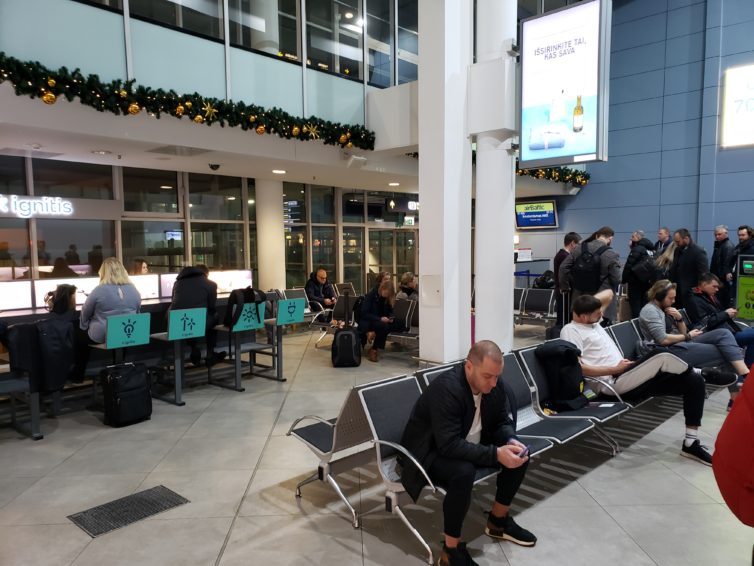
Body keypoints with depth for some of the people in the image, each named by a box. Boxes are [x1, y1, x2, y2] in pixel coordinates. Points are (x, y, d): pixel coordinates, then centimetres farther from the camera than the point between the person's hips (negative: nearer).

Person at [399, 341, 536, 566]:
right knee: (464, 472, -36)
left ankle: (498, 521, 18)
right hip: (430, 451, -8)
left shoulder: (494, 384, -10)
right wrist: (495, 454, -39)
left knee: (519, 456, -3)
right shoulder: (446, 388, -33)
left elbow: (502, 421, 2)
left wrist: (511, 441, -21)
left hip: (470, 444, 8)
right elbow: (449, 445, -36)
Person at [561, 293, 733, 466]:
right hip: (612, 383, -10)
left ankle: (690, 442, 4)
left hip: (625, 377, 10)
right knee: (662, 358, -26)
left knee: (694, 381, 0)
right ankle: (701, 372, 8)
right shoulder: (570, 331, -9)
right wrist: (615, 369, -14)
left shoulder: (594, 324, 18)